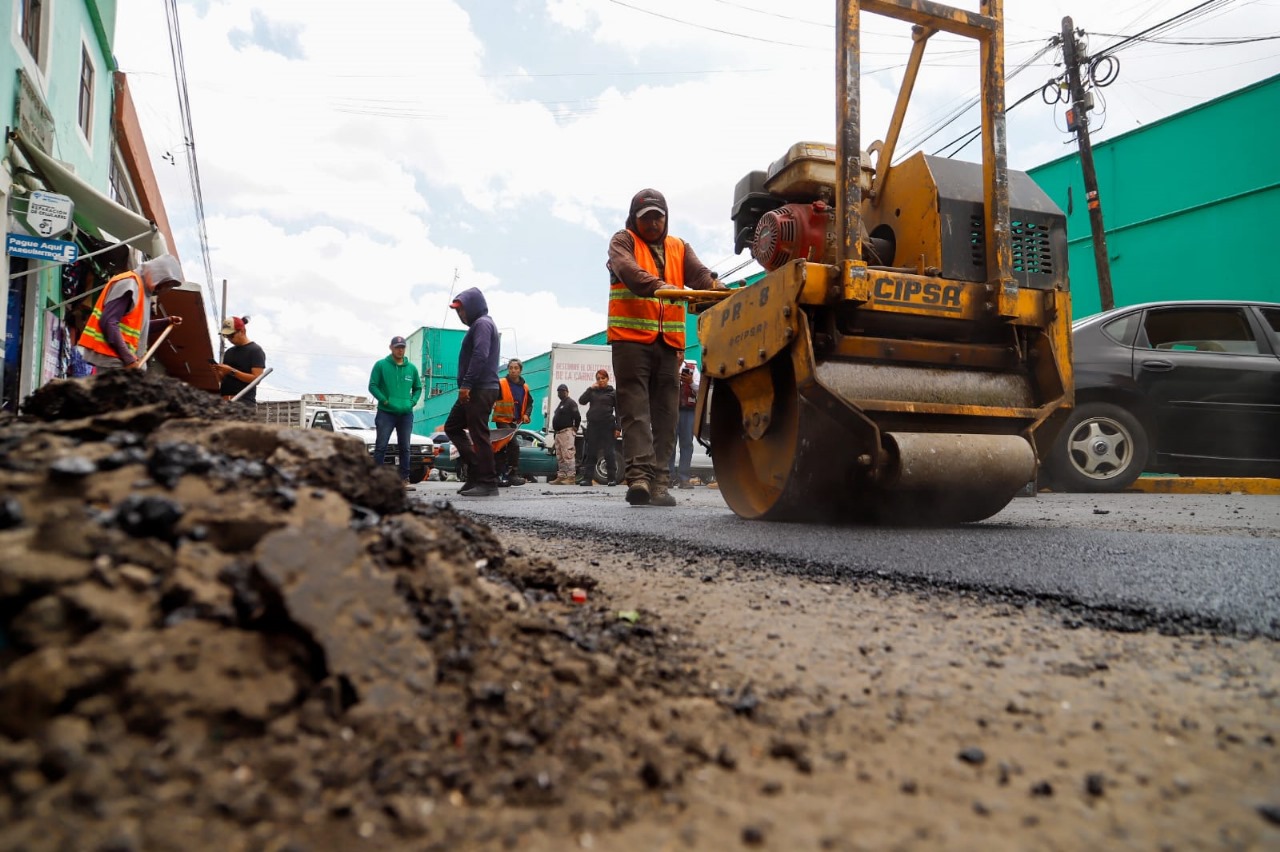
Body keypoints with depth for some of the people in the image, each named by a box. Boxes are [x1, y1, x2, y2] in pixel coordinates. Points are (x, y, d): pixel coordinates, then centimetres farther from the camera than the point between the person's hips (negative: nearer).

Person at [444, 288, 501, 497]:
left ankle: (488, 483, -6)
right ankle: (476, 469, 11)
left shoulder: (482, 323, -8)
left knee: (478, 435, -9)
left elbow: (480, 356, -21)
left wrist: (466, 384, -23)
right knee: (452, 427, 14)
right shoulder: (478, 325, 24)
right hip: (475, 390, 11)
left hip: (480, 390, -11)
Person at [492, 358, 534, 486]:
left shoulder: (524, 388, 8)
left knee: (503, 447, 11)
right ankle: (514, 474, -13)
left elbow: (529, 403, 17)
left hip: (515, 422, 6)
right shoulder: (500, 384, -9)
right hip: (502, 420, -6)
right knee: (514, 445, -18)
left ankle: (500, 475, 17)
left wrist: (526, 414, 2)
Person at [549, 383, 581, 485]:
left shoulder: (571, 403, -7)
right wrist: (555, 431, 18)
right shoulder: (561, 404, 24)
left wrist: (574, 429, -10)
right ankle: (561, 477, 13)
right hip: (559, 433, 11)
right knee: (560, 457, 10)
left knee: (567, 455, -14)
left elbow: (577, 417, -15)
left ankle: (570, 477, -17)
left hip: (567, 432, -11)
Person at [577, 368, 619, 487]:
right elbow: (582, 400, 1)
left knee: (609, 452, 0)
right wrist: (590, 388, -5)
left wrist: (617, 428, -5)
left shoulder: (613, 393, 6)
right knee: (590, 452, 3)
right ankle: (587, 477, 6)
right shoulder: (592, 391, 15)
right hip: (593, 425, 3)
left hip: (607, 426, -3)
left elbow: (618, 411, 3)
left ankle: (612, 478, 5)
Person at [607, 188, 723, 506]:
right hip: (631, 339, -4)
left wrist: (719, 290, -21)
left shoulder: (679, 248, 19)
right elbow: (627, 270, -14)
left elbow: (700, 275, 2)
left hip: (669, 343, 4)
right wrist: (657, 285, -34)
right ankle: (639, 474, -19)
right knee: (635, 408, -11)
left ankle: (658, 482, 6)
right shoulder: (623, 241, 7)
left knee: (665, 414, 3)